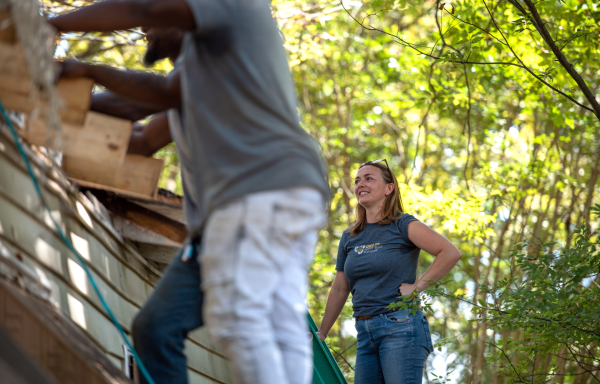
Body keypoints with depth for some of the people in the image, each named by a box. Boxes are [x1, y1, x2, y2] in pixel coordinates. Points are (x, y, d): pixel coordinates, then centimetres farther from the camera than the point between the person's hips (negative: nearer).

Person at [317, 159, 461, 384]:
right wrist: (321, 333, 20)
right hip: (365, 333, 7)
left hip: (400, 325, -6)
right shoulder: (349, 237, 16)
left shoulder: (402, 225, -2)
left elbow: (451, 253, -12)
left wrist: (418, 286, -12)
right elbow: (339, 290, 22)